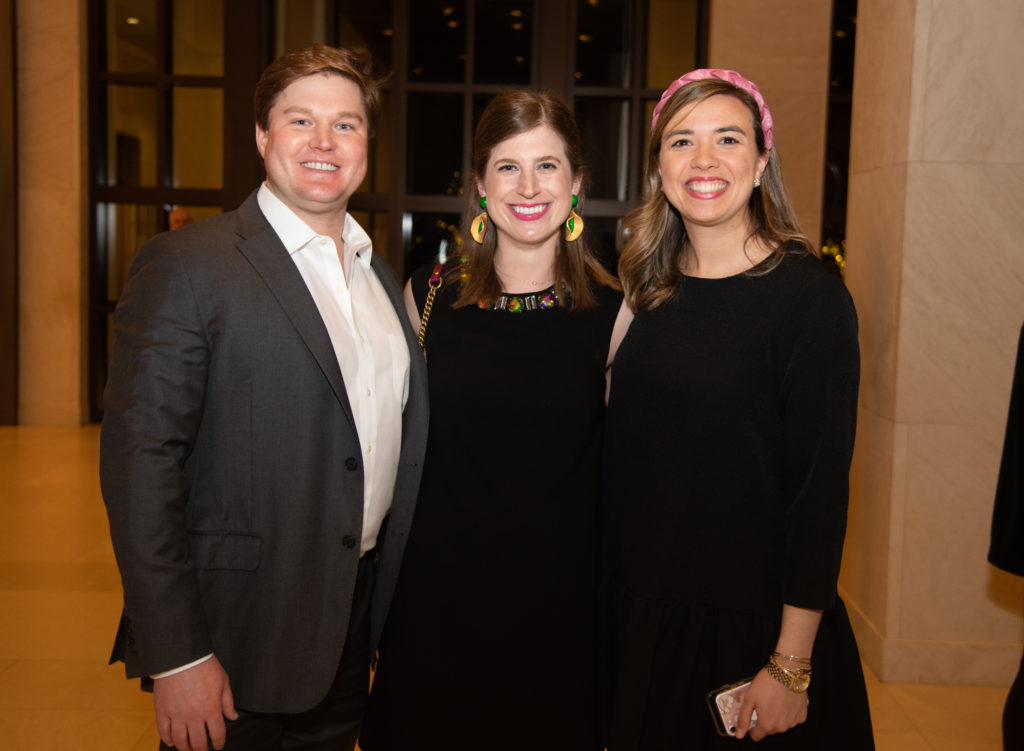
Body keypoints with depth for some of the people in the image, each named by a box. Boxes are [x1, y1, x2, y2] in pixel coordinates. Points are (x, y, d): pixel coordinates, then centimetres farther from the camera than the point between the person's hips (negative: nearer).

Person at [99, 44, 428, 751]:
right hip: (236, 649, -6)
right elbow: (140, 461, -16)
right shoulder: (184, 265, -11)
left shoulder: (381, 277, 9)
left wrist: (397, 615, 12)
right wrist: (176, 655, -18)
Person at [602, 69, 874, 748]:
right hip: (641, 615, 5)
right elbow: (621, 461, 7)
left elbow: (821, 492, -14)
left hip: (753, 624, -4)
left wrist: (790, 666, -15)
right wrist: (612, 605, 4)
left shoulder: (811, 298, -13)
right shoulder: (647, 291, 3)